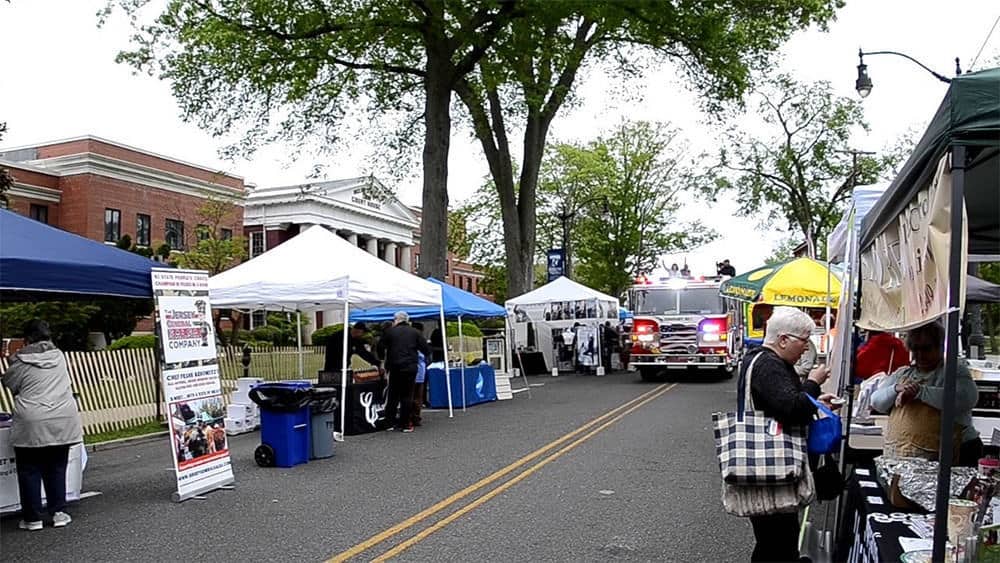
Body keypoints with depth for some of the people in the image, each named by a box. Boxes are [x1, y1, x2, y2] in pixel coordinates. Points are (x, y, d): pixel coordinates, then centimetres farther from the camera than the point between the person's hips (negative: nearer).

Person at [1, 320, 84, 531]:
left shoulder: (20, 362, -6)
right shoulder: (59, 355, 6)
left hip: (31, 424, -4)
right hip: (63, 421, 4)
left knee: (29, 471, 9)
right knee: (57, 469, 15)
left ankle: (33, 518, 14)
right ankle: (58, 512, 17)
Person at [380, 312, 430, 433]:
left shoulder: (390, 332, 3)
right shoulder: (414, 332, 3)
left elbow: (380, 348, 6)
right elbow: (426, 349, 2)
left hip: (395, 368, 0)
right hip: (410, 367, 0)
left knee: (393, 395, 11)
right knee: (407, 396, 3)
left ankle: (390, 422, 13)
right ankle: (405, 424, 4)